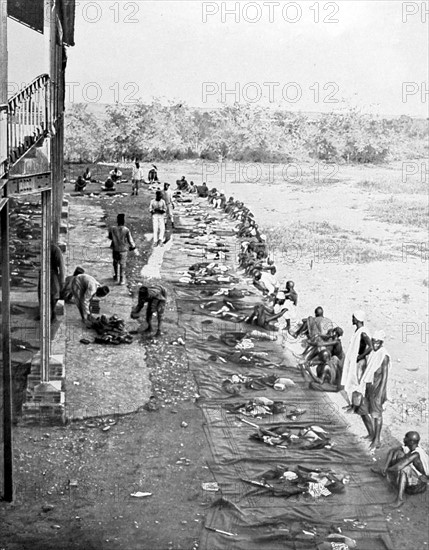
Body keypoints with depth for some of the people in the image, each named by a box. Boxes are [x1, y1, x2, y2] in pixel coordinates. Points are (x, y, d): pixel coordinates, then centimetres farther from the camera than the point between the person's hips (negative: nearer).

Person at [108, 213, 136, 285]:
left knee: (115, 263, 22)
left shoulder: (112, 229, -14)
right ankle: (122, 279, 8)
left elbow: (110, 237, 3)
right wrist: (133, 246, 9)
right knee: (122, 264, 8)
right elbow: (130, 240, -9)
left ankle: (116, 276, 37)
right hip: (123, 250, -2)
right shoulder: (126, 230, -18)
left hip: (115, 249, 2)